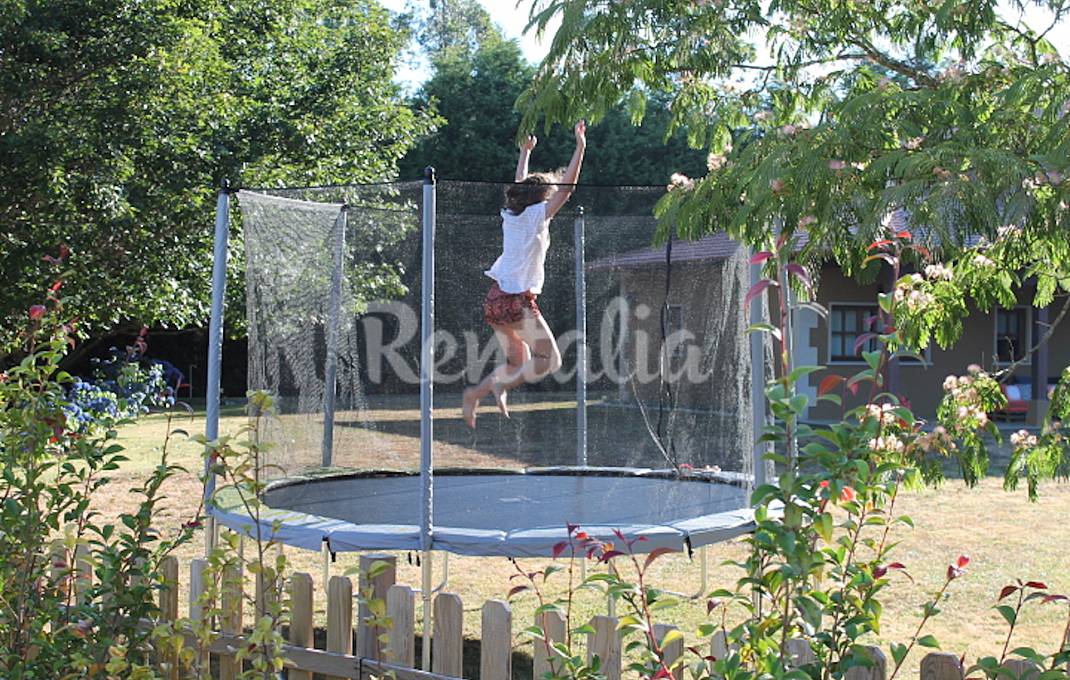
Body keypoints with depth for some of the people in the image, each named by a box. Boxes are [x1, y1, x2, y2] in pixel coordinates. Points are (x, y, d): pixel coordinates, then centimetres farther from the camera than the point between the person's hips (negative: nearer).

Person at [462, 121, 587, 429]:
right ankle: (502, 384, -18)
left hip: (495, 299, 8)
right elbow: (567, 186, -11)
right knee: (549, 359, -1)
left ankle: (475, 394, 4)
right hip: (517, 299, -8)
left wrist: (525, 152, 43)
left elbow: (520, 186, 31)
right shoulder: (536, 215, -6)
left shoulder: (512, 214, 12)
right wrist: (580, 148, -9)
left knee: (518, 361, 17)